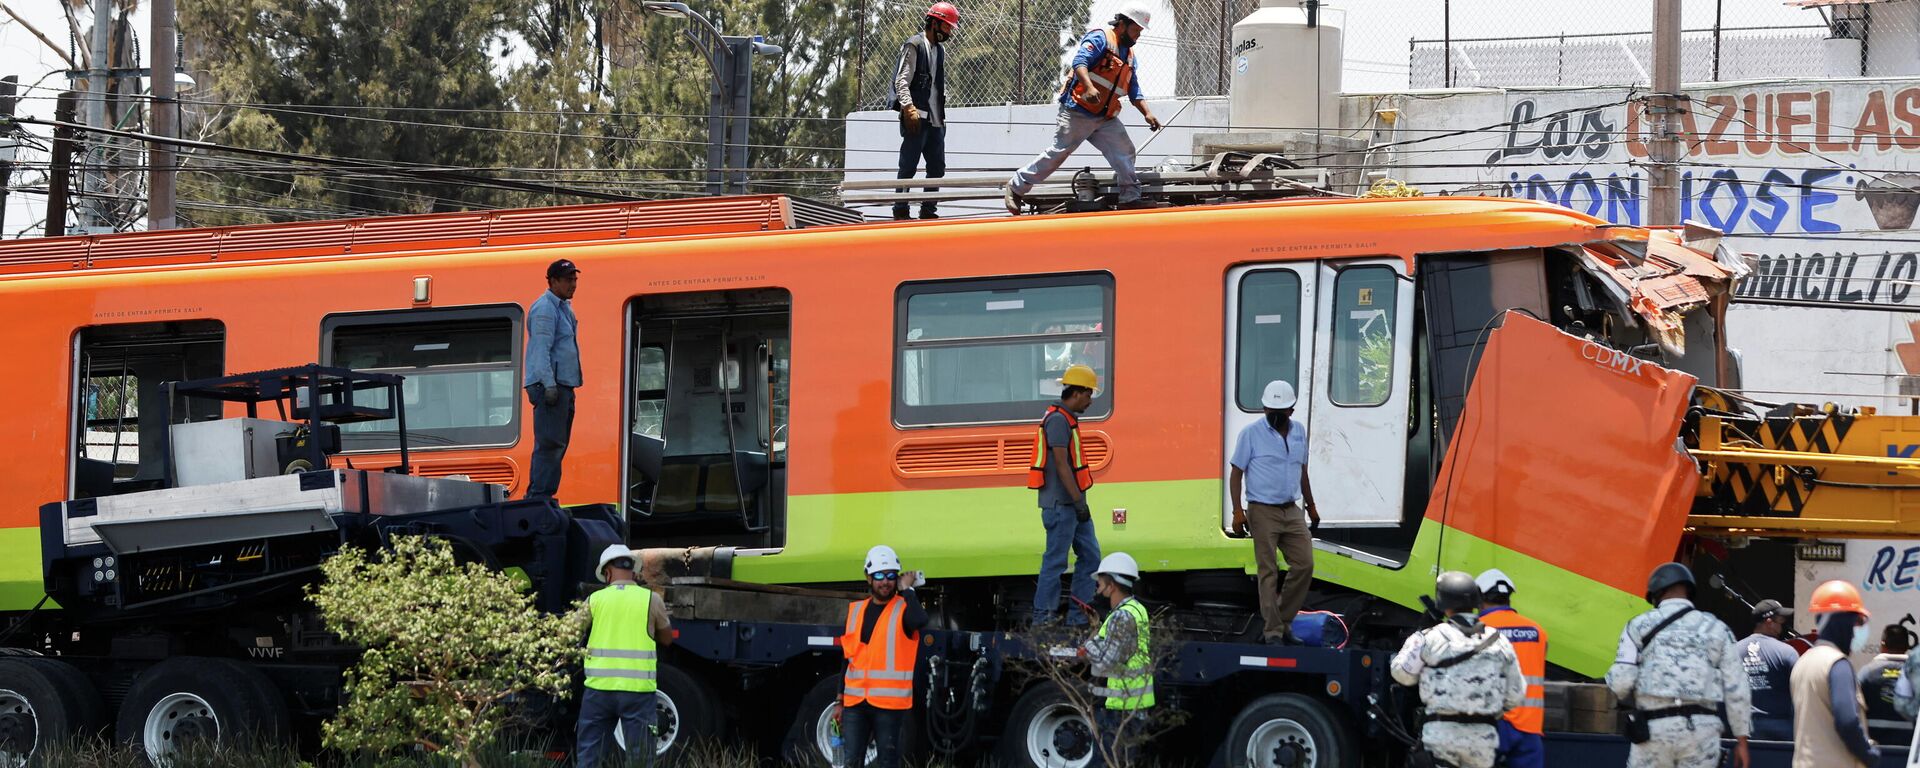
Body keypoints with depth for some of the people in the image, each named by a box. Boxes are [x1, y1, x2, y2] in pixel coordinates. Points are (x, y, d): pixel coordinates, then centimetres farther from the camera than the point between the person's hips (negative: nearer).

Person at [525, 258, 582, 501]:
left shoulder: (563, 308, 20)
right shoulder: (545, 309, -11)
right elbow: (541, 349, -18)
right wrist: (549, 385, -24)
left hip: (563, 385, 10)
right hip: (550, 385, -10)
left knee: (558, 444, 11)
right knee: (550, 444, -14)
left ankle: (536, 496, 15)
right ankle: (540, 497, -17)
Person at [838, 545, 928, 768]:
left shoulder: (904, 608, 0)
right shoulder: (856, 610, 14)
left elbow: (919, 621, -26)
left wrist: (907, 590, -11)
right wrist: (840, 700, 17)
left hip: (889, 702, -4)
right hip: (855, 701, 4)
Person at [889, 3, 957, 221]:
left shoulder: (940, 50, 21)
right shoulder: (914, 46, -5)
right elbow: (902, 82, -12)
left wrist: (942, 114, 18)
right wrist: (909, 108, -23)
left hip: (935, 120, 8)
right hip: (916, 119, -8)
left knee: (937, 166, 7)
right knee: (908, 166, -7)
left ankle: (929, 209, 13)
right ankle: (901, 209, -4)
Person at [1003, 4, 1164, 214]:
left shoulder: (1129, 54, 19)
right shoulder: (1100, 38, -7)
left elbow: (1134, 91, 20)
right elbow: (1079, 62, -24)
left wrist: (1147, 113, 5)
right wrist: (1089, 87, -40)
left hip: (1106, 118, 8)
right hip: (1077, 112, -8)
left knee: (1124, 152, -6)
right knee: (1058, 152, -7)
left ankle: (1130, 197, -3)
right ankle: (1015, 187, 5)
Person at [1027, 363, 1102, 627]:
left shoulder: (1068, 419, 18)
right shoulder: (1058, 419, -15)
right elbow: (1061, 464, -20)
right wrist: (1079, 502, -21)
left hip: (1072, 504, 10)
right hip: (1060, 504, -10)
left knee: (1090, 555, 10)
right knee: (1055, 561, -7)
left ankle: (1079, 617, 12)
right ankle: (1043, 619, -3)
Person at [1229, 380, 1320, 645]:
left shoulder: (1299, 432, 11)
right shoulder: (1251, 434, -5)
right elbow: (1236, 473, -4)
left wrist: (1311, 506, 24)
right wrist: (1238, 511, -13)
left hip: (1292, 511, 5)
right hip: (1263, 511, -5)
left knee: (1304, 565, 0)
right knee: (1268, 571, -4)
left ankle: (1283, 619, 14)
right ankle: (1273, 631, -1)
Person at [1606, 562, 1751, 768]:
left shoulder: (1640, 626, 5)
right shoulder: (1716, 629, 10)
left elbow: (1621, 682, -6)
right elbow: (1736, 689, 6)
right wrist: (1741, 741, 11)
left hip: (1655, 729, -2)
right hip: (1701, 728, 2)